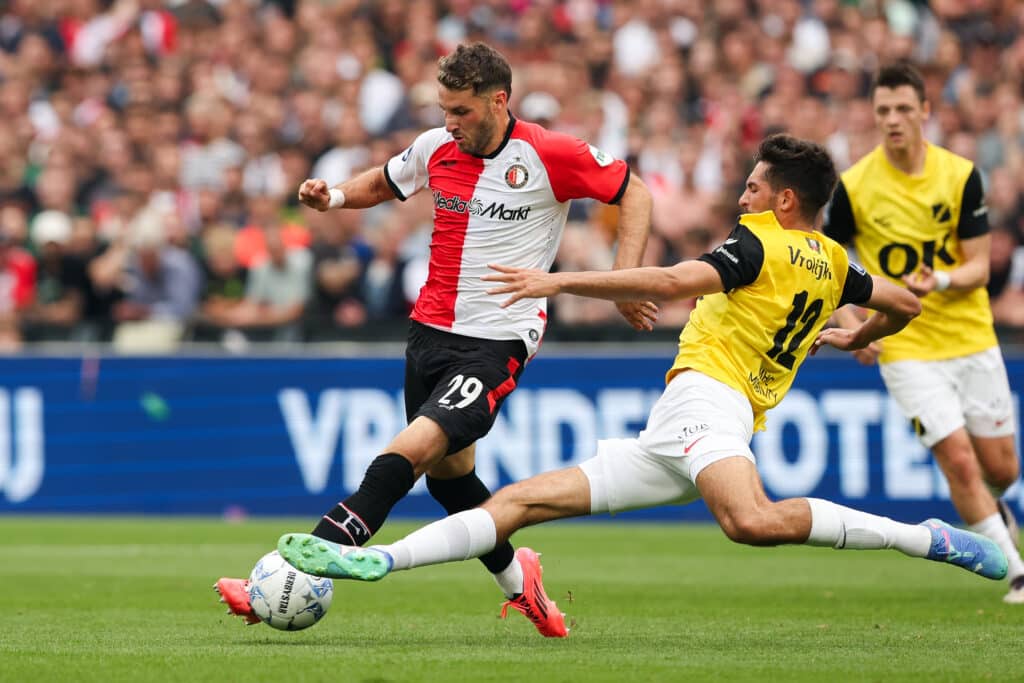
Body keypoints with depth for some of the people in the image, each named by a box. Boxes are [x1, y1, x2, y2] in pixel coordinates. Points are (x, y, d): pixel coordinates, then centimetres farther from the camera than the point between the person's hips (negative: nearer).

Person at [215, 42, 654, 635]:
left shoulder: (550, 156, -10)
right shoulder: (437, 148, 4)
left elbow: (634, 193, 0)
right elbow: (383, 183, 24)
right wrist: (333, 196, 3)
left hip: (496, 345, -7)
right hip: (431, 332, 7)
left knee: (409, 452, -22)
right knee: (449, 474, 15)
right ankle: (516, 578, 39)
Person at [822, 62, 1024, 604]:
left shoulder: (960, 175, -5)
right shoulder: (854, 187, -9)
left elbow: (979, 267, -4)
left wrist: (940, 280, -25)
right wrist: (849, 323, -12)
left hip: (971, 339, 2)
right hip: (905, 348, -2)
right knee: (958, 459, -14)